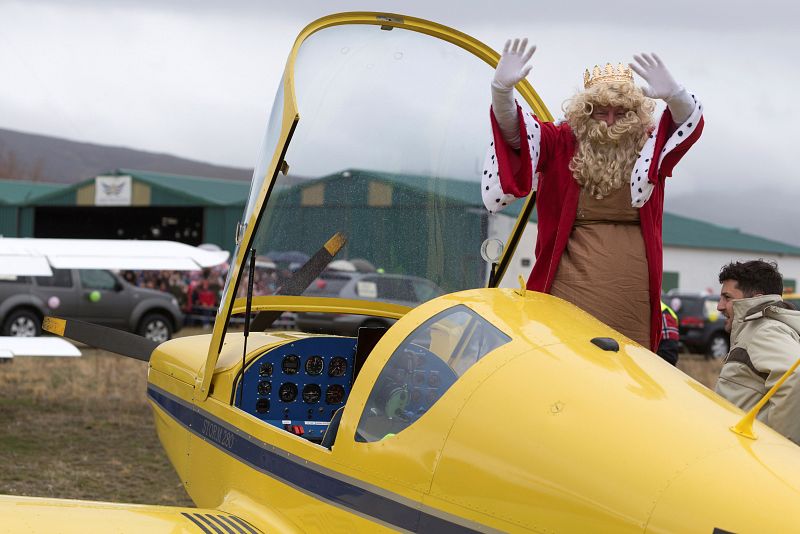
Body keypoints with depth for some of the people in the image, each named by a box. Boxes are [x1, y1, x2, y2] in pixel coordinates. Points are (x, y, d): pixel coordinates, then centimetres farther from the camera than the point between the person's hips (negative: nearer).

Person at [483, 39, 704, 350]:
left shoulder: (652, 149, 5)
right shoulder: (562, 145, 3)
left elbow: (689, 122, -11)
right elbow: (512, 131, -8)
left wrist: (673, 95, -36)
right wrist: (502, 90, -30)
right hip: (571, 288, -1)